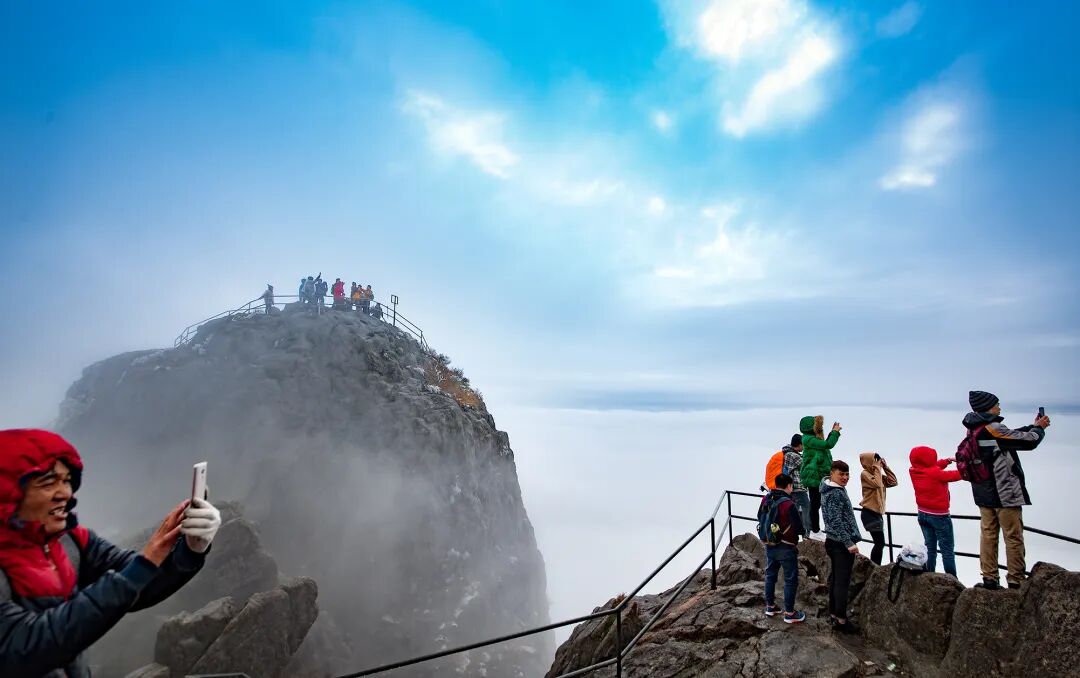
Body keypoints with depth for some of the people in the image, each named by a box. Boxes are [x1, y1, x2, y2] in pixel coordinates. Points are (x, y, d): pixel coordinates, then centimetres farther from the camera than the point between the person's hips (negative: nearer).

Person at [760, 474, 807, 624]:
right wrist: (803, 531, 3)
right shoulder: (789, 504, -25)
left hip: (769, 545, 6)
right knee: (791, 579, 9)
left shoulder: (765, 499, -5)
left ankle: (770, 607, 31)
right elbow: (799, 528, -20)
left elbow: (760, 516, 12)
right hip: (786, 548, -6)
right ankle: (789, 613, 17)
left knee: (770, 575, 19)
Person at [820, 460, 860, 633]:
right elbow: (837, 521, -23)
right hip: (841, 543, -10)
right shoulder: (836, 494, -19)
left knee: (835, 578, 17)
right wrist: (849, 543, -21)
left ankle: (833, 613, 26)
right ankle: (841, 620, 3)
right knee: (843, 581, -3)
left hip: (832, 541, 10)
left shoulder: (829, 489, 11)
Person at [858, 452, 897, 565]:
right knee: (880, 543, -11)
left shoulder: (876, 474, 16)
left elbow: (893, 482, 9)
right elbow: (877, 484, -23)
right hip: (869, 513, -9)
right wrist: (877, 468, -14)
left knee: (879, 543, 11)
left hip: (877, 513, 9)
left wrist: (885, 467, 5)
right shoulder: (865, 474, -9)